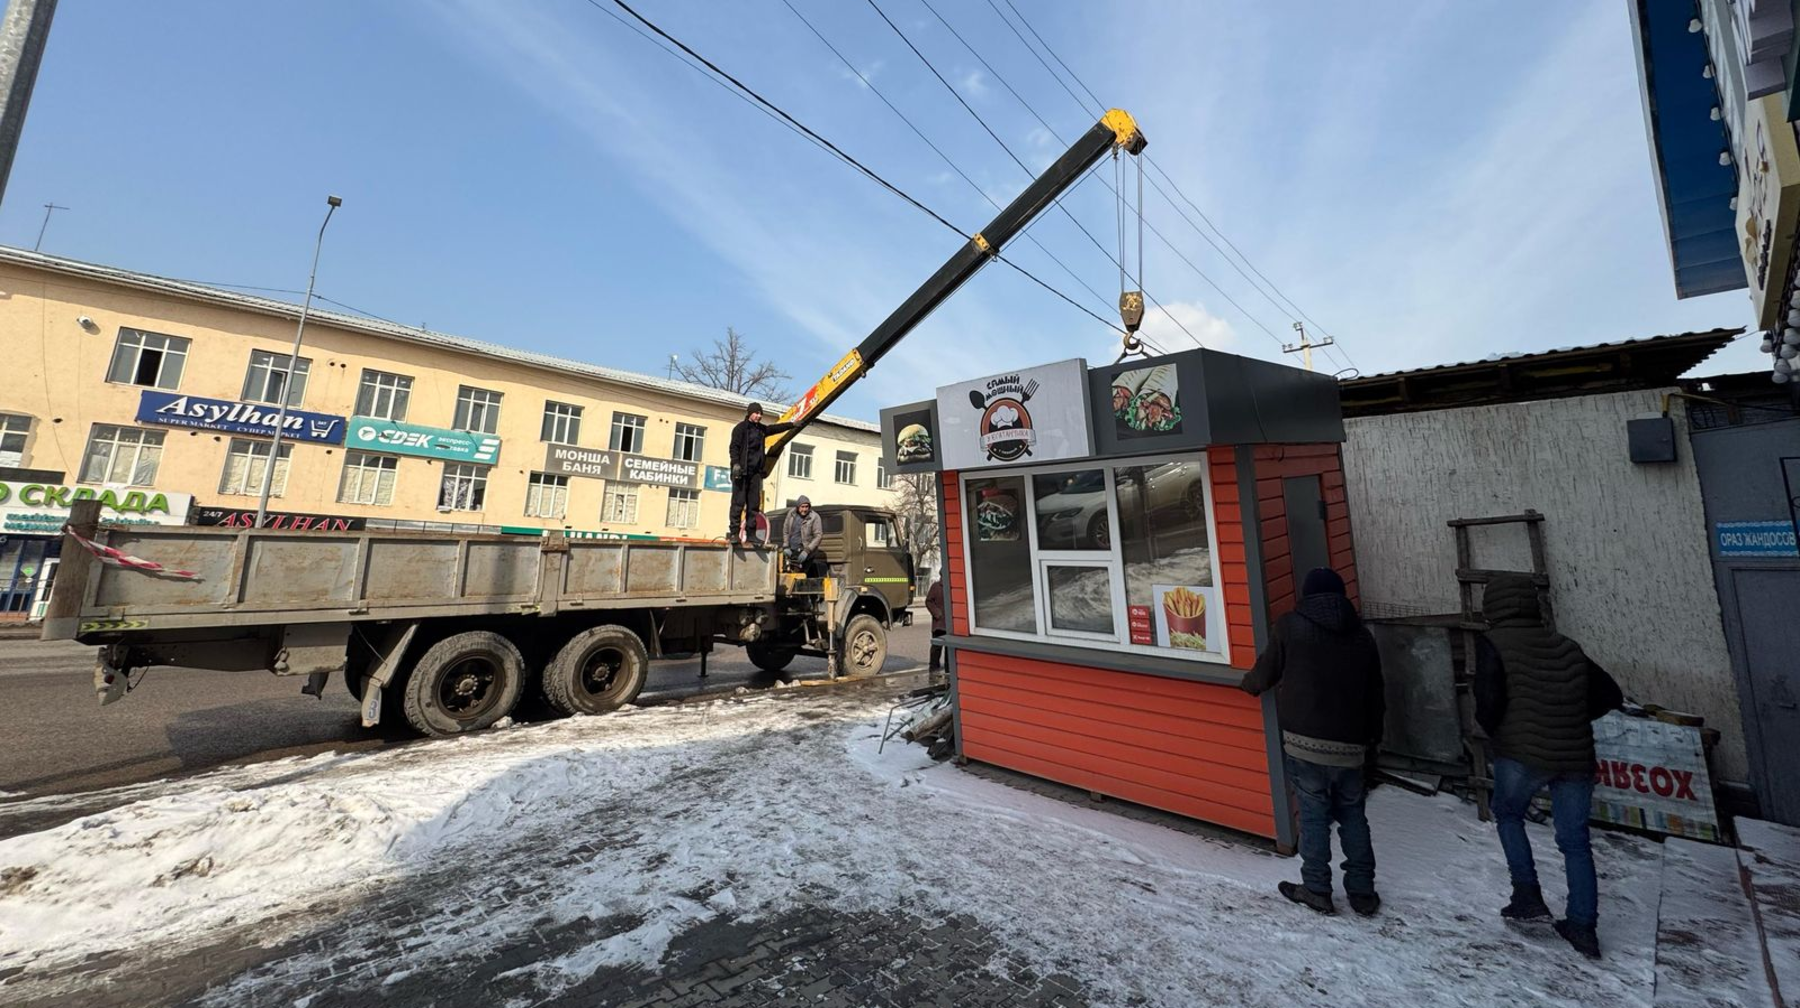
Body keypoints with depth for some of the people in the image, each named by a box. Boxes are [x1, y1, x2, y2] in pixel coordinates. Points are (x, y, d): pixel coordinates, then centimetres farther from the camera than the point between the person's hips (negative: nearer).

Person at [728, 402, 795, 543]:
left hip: (755, 471, 7)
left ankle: (749, 532, 8)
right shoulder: (741, 427, -1)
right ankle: (733, 532, -5)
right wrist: (735, 463, -20)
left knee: (754, 504, 3)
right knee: (738, 502, -8)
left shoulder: (761, 429, 19)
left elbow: (776, 428, 33)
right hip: (741, 470, -7)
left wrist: (793, 424, 35)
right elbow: (734, 446, -9)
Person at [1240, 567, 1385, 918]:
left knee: (1314, 815, 7)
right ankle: (1363, 892, 26)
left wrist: (1249, 685, 22)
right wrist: (1373, 737, 25)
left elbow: (1265, 674, 0)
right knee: (1353, 816, 18)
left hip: (1305, 742, -4)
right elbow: (1376, 696, 12)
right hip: (1350, 746, 4)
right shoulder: (1362, 634, 7)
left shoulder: (1289, 626, -7)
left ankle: (1317, 890, 16)